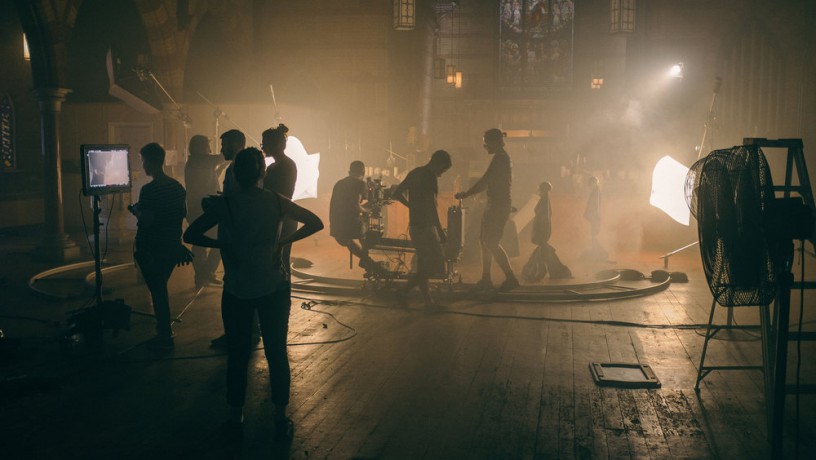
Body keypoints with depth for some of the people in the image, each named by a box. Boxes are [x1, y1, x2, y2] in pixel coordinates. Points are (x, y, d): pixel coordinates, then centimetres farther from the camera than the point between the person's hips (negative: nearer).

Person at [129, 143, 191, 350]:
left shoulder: (149, 190, -19)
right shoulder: (177, 186, 4)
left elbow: (146, 221, -21)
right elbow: (183, 213, 13)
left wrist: (136, 210, -3)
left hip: (152, 249, -7)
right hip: (173, 246, 7)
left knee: (157, 290, 3)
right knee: (161, 287, 21)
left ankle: (164, 336, 10)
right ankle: (165, 328, 29)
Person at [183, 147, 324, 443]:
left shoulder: (225, 205, -9)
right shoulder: (276, 202, -4)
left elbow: (190, 235, -12)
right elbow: (316, 223, 3)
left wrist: (222, 244, 1)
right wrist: (285, 240, 5)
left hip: (237, 291, -1)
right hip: (274, 289, 1)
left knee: (237, 356, 10)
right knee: (277, 353, 9)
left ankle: (236, 420, 20)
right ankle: (281, 420, 17)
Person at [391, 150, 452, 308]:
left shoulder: (415, 173, 12)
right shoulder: (431, 176, -15)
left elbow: (396, 193, 18)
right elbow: (431, 206, -23)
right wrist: (440, 230, -21)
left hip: (414, 225, 10)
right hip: (425, 226, -10)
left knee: (424, 266, 13)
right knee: (434, 265, -4)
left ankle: (428, 300, 16)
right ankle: (403, 292, -5)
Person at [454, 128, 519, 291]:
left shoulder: (500, 158, -15)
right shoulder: (504, 158, 17)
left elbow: (485, 181, -19)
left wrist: (465, 194, -13)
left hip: (498, 206, -10)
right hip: (494, 205, 10)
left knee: (490, 242, -10)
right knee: (485, 240, 11)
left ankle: (511, 278, -6)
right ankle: (485, 279, 15)